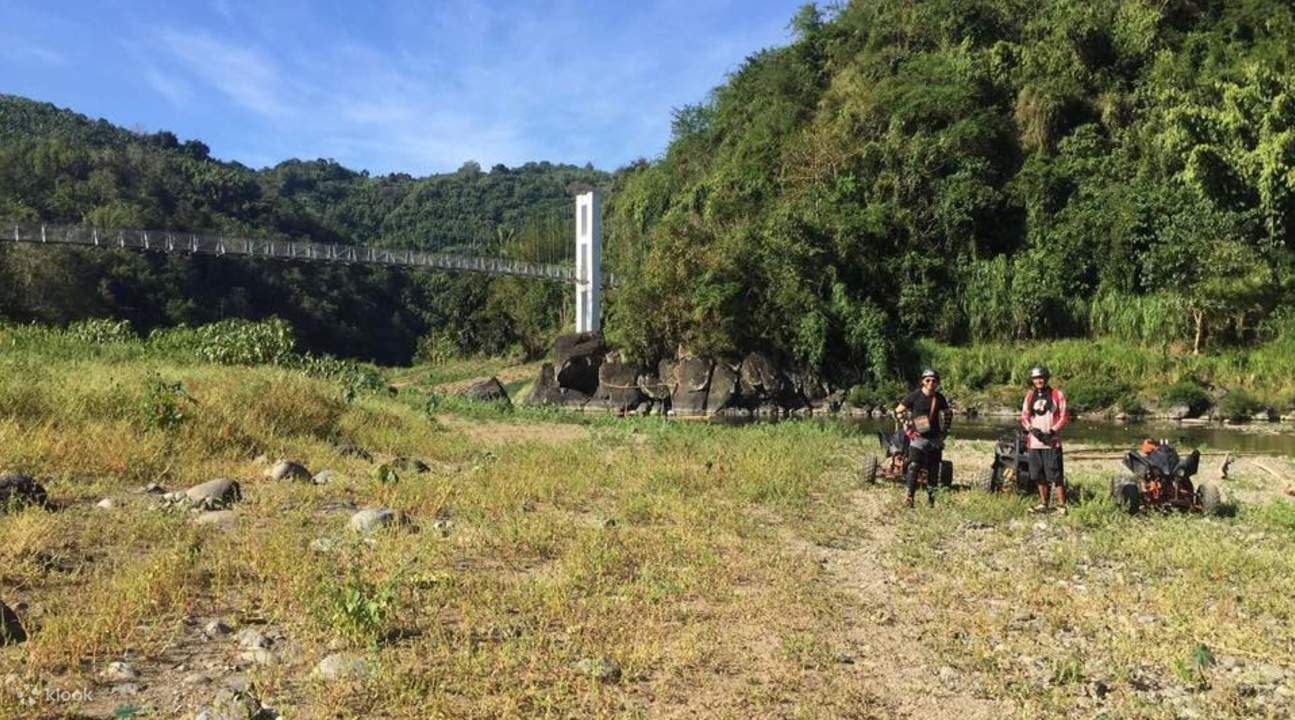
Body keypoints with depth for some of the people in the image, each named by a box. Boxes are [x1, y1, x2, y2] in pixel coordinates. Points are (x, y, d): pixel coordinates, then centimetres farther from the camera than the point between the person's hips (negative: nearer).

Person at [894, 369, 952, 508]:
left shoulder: (940, 398, 4)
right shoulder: (914, 396, -8)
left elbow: (947, 414, 22)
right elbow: (898, 411, -2)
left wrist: (946, 429, 10)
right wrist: (907, 425, -10)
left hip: (935, 438, 4)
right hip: (918, 437, -4)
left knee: (933, 469, 9)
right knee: (914, 466, -15)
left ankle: (931, 496, 23)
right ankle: (910, 496, -12)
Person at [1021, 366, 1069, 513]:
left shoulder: (1057, 395, 0)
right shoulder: (1029, 396, 12)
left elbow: (1064, 418, -1)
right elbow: (1024, 417, 11)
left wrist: (1052, 431, -13)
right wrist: (1032, 429, -8)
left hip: (1052, 442, -4)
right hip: (1034, 442, 4)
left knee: (1056, 475, -7)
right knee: (1039, 476, 10)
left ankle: (1061, 505, -1)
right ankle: (1043, 504, 21)